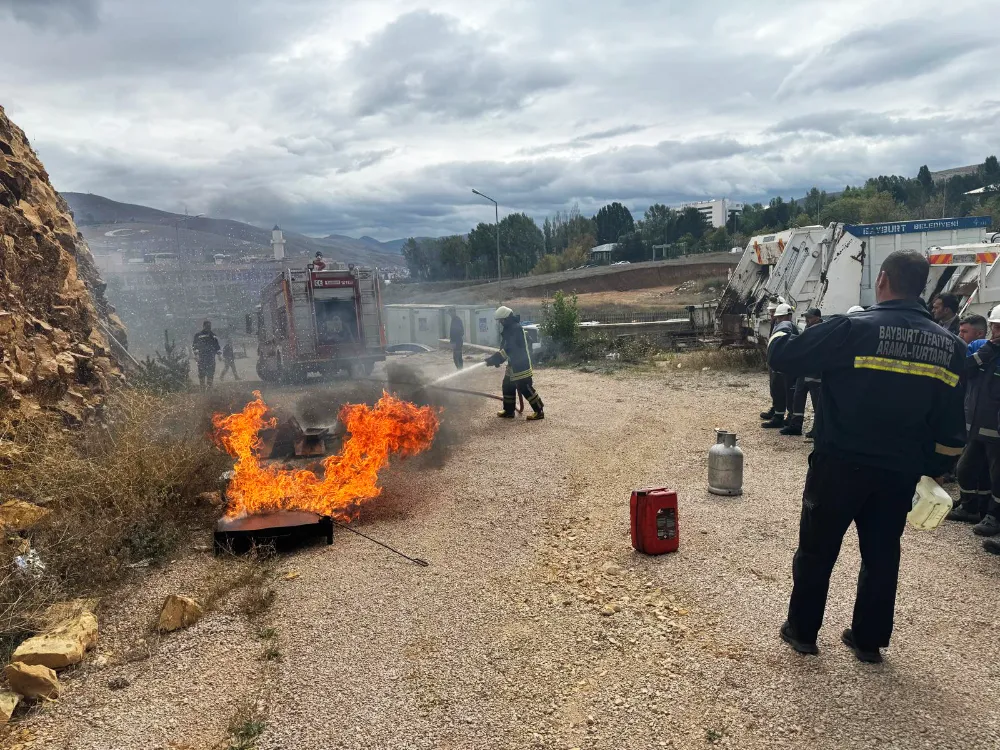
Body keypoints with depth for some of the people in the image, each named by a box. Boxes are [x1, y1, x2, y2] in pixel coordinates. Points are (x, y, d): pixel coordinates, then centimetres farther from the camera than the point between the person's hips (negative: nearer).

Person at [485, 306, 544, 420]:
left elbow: (509, 349, -26)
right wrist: (496, 358, 1)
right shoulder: (509, 329, 13)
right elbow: (506, 348, 15)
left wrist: (495, 359, -25)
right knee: (508, 386, 14)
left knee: (525, 388, -7)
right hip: (513, 364, 10)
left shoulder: (516, 329, -20)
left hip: (521, 365, -10)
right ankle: (508, 411, 24)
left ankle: (539, 412, 0)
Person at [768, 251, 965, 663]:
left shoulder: (853, 328, -16)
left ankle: (802, 630, 24)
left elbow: (782, 355, -11)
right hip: (900, 472, 5)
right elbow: (950, 427, 6)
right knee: (881, 554, 18)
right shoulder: (949, 346, 2)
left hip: (841, 465, -4)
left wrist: (781, 328, 11)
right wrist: (934, 471, 18)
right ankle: (869, 639, 29)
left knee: (817, 549, 11)